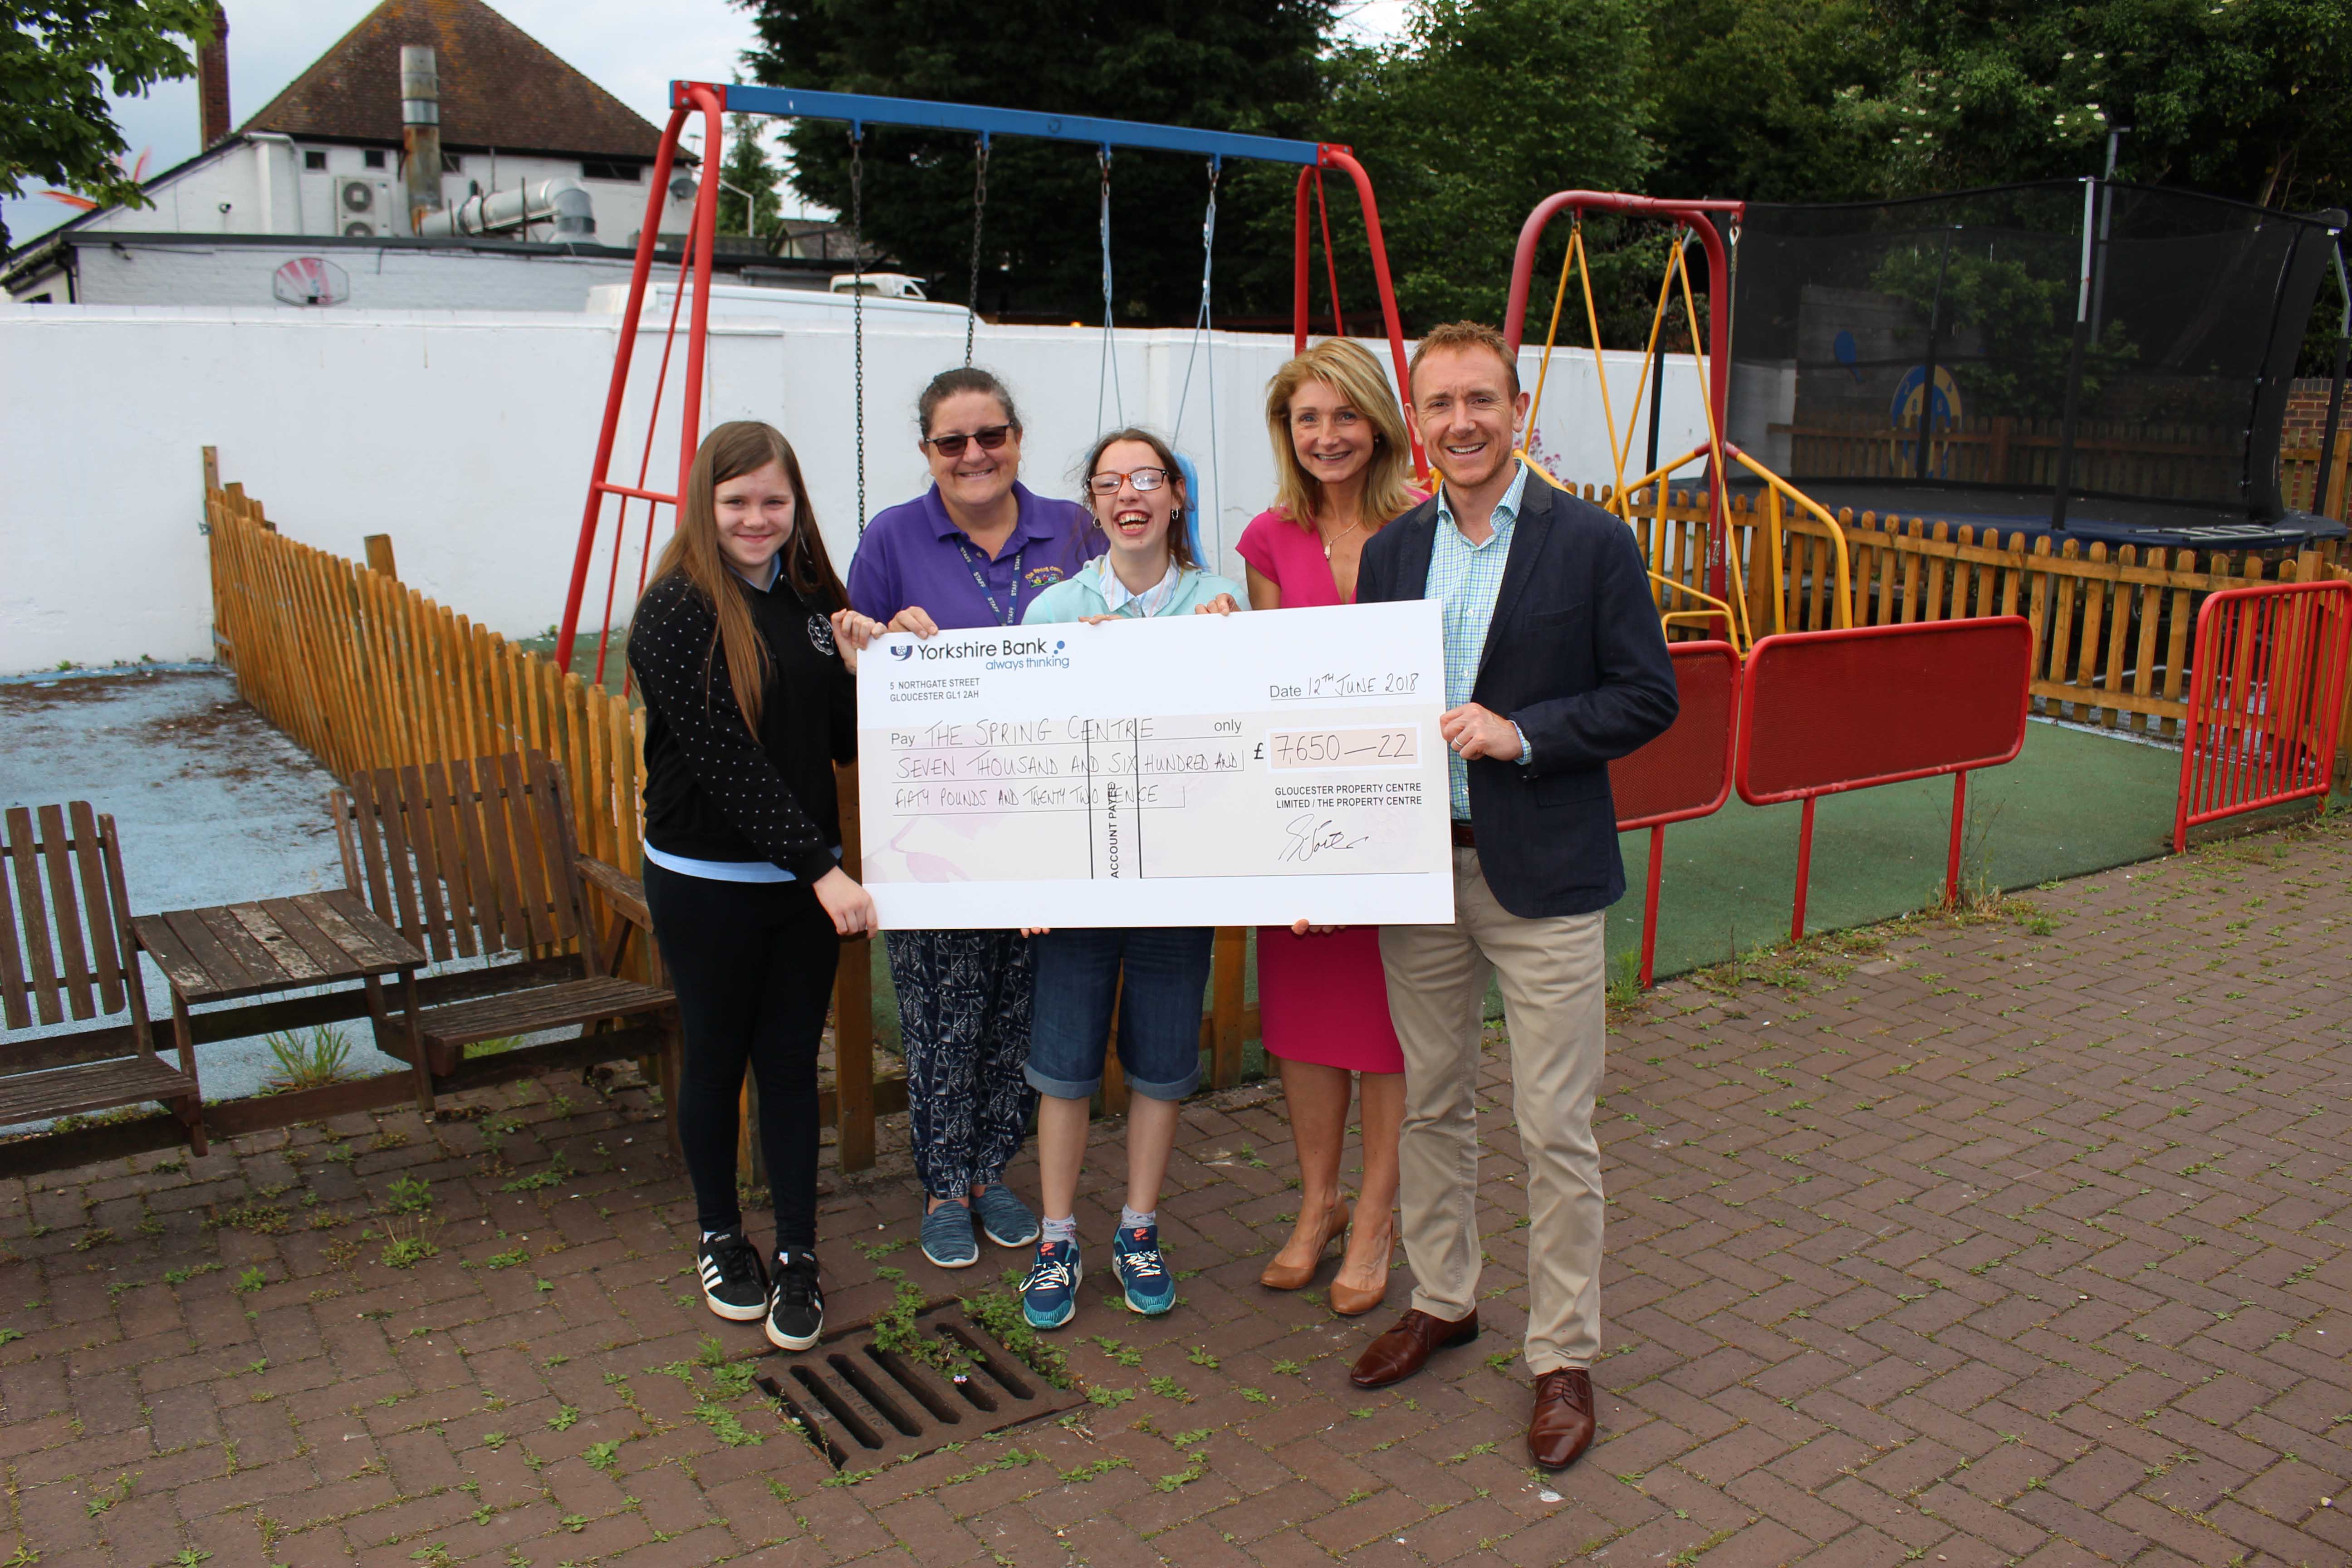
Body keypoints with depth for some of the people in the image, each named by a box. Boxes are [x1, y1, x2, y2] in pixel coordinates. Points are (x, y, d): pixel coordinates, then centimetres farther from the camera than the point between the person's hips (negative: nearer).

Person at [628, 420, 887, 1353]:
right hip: (707, 880, -4)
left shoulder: (815, 598, 5)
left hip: (809, 877, 4)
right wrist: (823, 869, -23)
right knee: (717, 1059, 12)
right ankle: (718, 1236, 33)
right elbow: (723, 759, -20)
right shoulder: (676, 610, -12)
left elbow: (847, 745, 8)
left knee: (793, 1063, 10)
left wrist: (864, 671, -11)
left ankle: (797, 1257, 21)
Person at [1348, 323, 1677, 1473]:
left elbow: (1648, 697, -6)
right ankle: (1442, 1301, 35)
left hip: (1541, 874, -4)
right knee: (1431, 1107, 16)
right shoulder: (1390, 552, 7)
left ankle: (1563, 1357, 18)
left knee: (1556, 1131, 2)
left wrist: (1521, 733, -18)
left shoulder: (1592, 543, -5)